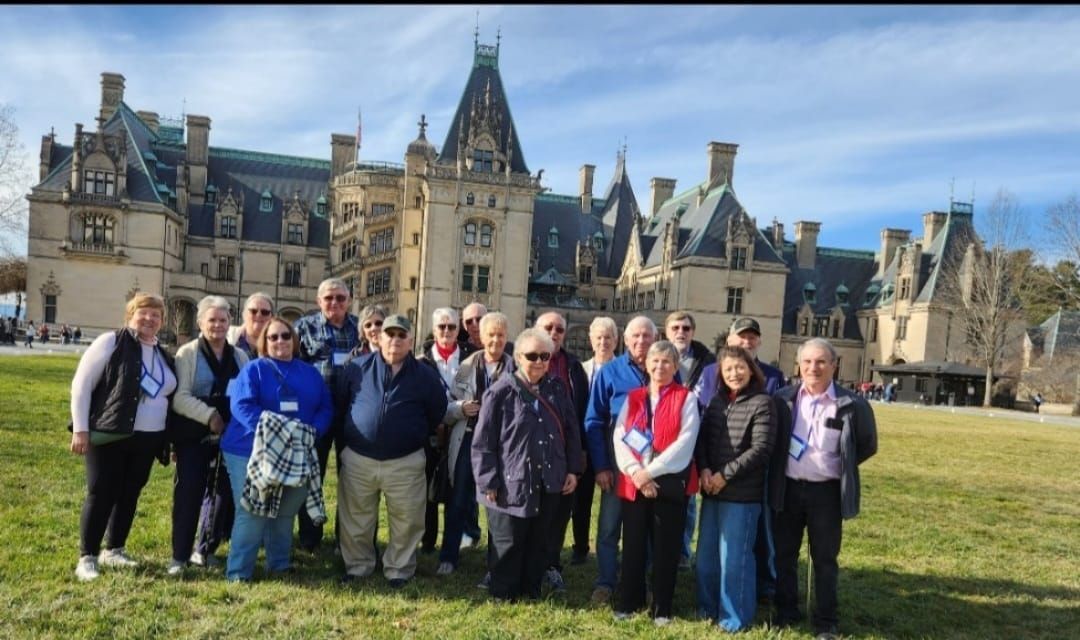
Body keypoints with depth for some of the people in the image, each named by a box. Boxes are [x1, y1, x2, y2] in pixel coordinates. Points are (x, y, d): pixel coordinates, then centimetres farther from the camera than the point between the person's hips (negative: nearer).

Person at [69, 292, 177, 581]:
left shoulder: (164, 356, 13)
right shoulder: (110, 342, -6)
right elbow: (81, 385, -8)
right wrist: (80, 428, -13)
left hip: (146, 439, 6)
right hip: (109, 435, -6)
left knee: (129, 494, 12)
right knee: (101, 495, -1)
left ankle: (114, 550, 26)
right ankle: (87, 557, 11)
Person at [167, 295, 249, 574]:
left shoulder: (240, 357, 10)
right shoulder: (188, 353, -1)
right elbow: (179, 397, -11)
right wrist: (210, 416, -19)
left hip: (230, 437, 4)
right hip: (194, 436, -4)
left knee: (225, 493, 8)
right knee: (189, 493, -3)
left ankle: (205, 549, 24)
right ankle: (180, 555, 8)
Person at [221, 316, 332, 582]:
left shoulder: (310, 373, 11)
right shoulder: (254, 369, -2)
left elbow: (326, 408, 6)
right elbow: (241, 404, -15)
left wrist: (313, 431, -14)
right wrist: (271, 428, -27)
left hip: (297, 455, 5)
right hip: (252, 452, -4)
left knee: (285, 513, 15)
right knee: (251, 515, -3)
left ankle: (281, 565, 29)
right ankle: (238, 573, 7)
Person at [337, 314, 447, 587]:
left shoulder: (424, 375, -2)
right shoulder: (357, 368, -1)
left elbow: (437, 412, 10)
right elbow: (340, 404, 10)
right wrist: (347, 436, 13)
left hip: (406, 462, -1)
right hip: (358, 459, 1)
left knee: (406, 522, 6)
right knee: (355, 520, 12)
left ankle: (399, 570, 23)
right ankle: (357, 566, 30)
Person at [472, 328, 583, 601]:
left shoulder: (557, 390, 6)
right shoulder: (501, 392, -9)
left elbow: (570, 432, 12)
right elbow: (483, 442, -8)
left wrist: (573, 469, 7)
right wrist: (488, 482, -10)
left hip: (549, 483, 4)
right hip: (511, 484, -4)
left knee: (539, 544, 15)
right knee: (509, 545, 6)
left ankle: (532, 593, 29)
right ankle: (503, 596, 23)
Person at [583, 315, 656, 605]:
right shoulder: (609, 372, -2)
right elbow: (594, 422, -2)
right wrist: (600, 466, -8)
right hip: (617, 464, -1)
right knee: (609, 528, 7)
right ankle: (605, 584, 20)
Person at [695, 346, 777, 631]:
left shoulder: (762, 403, -7)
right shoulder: (716, 400, 11)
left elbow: (760, 449, -13)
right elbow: (701, 438, 10)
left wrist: (725, 474, -14)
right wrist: (704, 470, -7)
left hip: (742, 493, -6)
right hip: (711, 490, 6)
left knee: (734, 556, 2)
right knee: (707, 554, 12)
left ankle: (734, 617, 18)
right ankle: (708, 607, 29)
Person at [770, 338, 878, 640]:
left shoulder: (851, 405, -8)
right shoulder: (783, 399, -2)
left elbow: (868, 445, 5)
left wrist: (841, 466, 2)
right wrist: (779, 467, 4)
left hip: (827, 492, -2)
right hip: (788, 489, 2)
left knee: (825, 559, 10)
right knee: (784, 554, 12)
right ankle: (786, 613, 29)